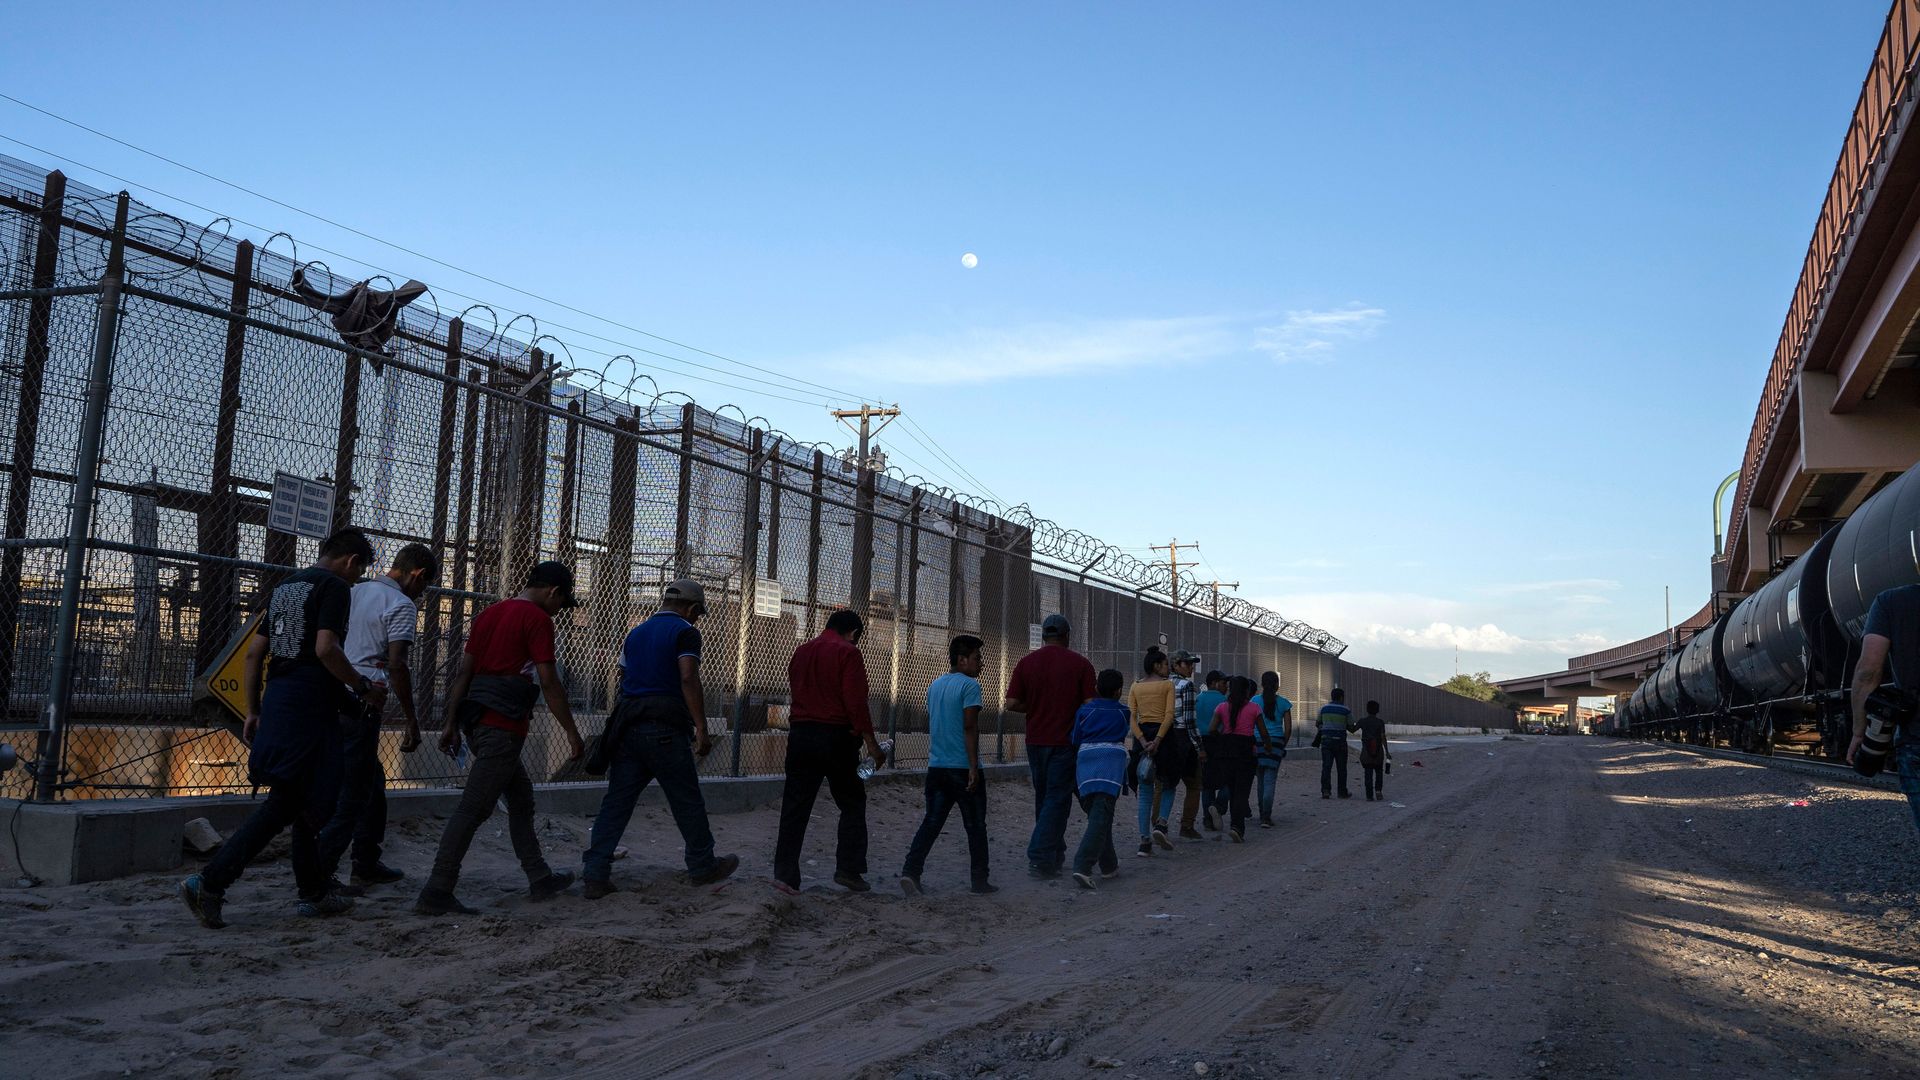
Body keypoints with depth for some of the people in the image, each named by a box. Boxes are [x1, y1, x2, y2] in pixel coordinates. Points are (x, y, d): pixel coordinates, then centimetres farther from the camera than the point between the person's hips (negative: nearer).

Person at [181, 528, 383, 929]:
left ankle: (313, 892, 22)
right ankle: (210, 883, -11)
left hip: (277, 700, 9)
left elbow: (253, 654, 19)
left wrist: (253, 711, 21)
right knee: (285, 803, -6)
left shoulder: (284, 586, 19)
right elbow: (326, 649, -21)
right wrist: (362, 687, -9)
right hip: (310, 707, -9)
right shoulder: (334, 586, -7)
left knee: (307, 802, 16)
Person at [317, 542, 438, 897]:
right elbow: (396, 664, -18)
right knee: (354, 792, -2)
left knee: (372, 783, 20)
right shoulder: (402, 605, -10)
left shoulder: (358, 592, 14)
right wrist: (412, 721, -14)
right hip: (362, 705, -9)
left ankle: (367, 864, 28)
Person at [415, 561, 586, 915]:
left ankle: (540, 879, 25)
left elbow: (463, 673, 15)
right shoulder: (538, 619, -7)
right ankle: (436, 893, -9)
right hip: (503, 724, -9)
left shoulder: (488, 614, 17)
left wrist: (452, 724, 16)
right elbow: (548, 682, -12)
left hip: (475, 721, 9)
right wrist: (572, 733, -6)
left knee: (521, 798, 18)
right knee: (473, 809, -8)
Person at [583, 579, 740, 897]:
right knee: (687, 801, 8)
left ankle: (595, 876, -1)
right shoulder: (685, 632, -3)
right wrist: (701, 730, -16)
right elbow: (688, 679, -15)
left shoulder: (636, 632, 18)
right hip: (666, 729, -6)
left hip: (628, 727, 6)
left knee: (616, 802, 5)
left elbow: (623, 679, 20)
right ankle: (702, 867, 20)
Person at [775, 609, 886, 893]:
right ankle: (848, 869, 4)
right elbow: (856, 702, -13)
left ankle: (785, 873, 0)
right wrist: (871, 743, -10)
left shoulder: (801, 652, 14)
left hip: (800, 734, 5)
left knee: (795, 807, 4)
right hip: (836, 736, -5)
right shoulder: (848, 653, -7)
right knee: (852, 805, 8)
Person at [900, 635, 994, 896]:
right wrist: (974, 768, -17)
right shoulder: (969, 685, -11)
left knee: (931, 823, 7)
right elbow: (970, 727, -17)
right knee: (975, 826, 6)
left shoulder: (935, 685, 13)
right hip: (963, 767, -6)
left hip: (936, 767, 6)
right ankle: (980, 880, 13)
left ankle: (911, 871, -7)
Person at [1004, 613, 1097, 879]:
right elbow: (1089, 705, -9)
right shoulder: (1080, 663, -6)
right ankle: (1040, 858, -8)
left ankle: (1055, 854, 25)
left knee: (1043, 797, 17)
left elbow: (1012, 703, -2)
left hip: (1035, 741, 4)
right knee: (1057, 799, 0)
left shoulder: (1027, 662, 2)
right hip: (1065, 742, -4)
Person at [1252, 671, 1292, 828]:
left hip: (1258, 742, 1)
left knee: (1261, 779, 14)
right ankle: (1266, 817, -14)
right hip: (1276, 742, -1)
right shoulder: (1283, 703, 3)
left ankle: (1263, 815, 21)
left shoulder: (1255, 701, 1)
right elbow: (1288, 729, 3)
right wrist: (1283, 745, 15)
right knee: (1270, 780, -4)